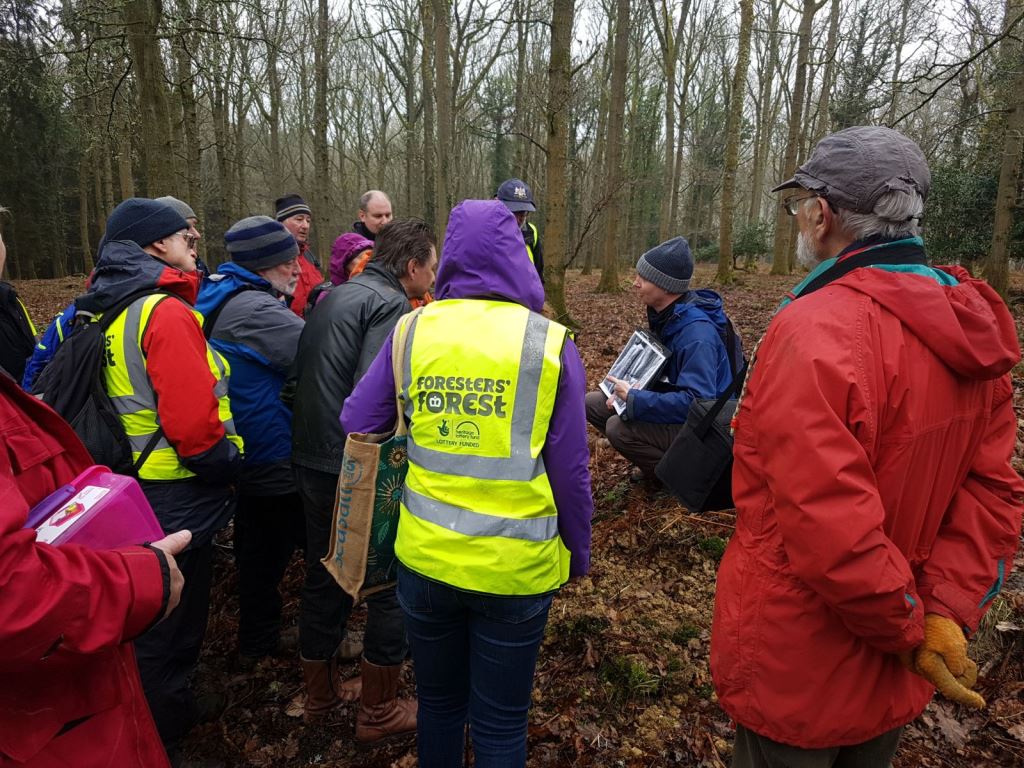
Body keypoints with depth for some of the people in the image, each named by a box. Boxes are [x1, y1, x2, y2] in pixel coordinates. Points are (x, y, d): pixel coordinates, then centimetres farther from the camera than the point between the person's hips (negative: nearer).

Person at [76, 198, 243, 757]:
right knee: (173, 619, 9)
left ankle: (171, 705, 44)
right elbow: (192, 419, -28)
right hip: (175, 496, -9)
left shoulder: (105, 310, 8)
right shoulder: (166, 312, -20)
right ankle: (161, 734, 28)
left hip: (130, 482, 9)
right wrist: (224, 464, -10)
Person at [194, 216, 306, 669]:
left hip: (243, 456, 10)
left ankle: (256, 641, 39)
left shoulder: (222, 297, 8)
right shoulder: (253, 309, -25)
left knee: (257, 549, 23)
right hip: (275, 460, -10)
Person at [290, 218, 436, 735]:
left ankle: (320, 694, 39)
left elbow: (313, 376, 16)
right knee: (393, 588, 9)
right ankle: (378, 712, 24)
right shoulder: (390, 304, -14)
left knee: (324, 578, 21)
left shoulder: (335, 296, 14)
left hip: (312, 463, 9)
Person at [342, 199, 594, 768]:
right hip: (515, 568, -2)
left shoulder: (412, 332, -6)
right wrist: (578, 555, 7)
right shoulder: (549, 343, -11)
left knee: (439, 702, 25)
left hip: (425, 559, 2)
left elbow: (355, 427, 0)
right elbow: (570, 471, -8)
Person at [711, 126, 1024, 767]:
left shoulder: (815, 333, -29)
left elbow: (835, 533, -32)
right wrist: (944, 617, -8)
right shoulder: (967, 325, -2)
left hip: (799, 672, -7)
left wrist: (910, 629, -14)